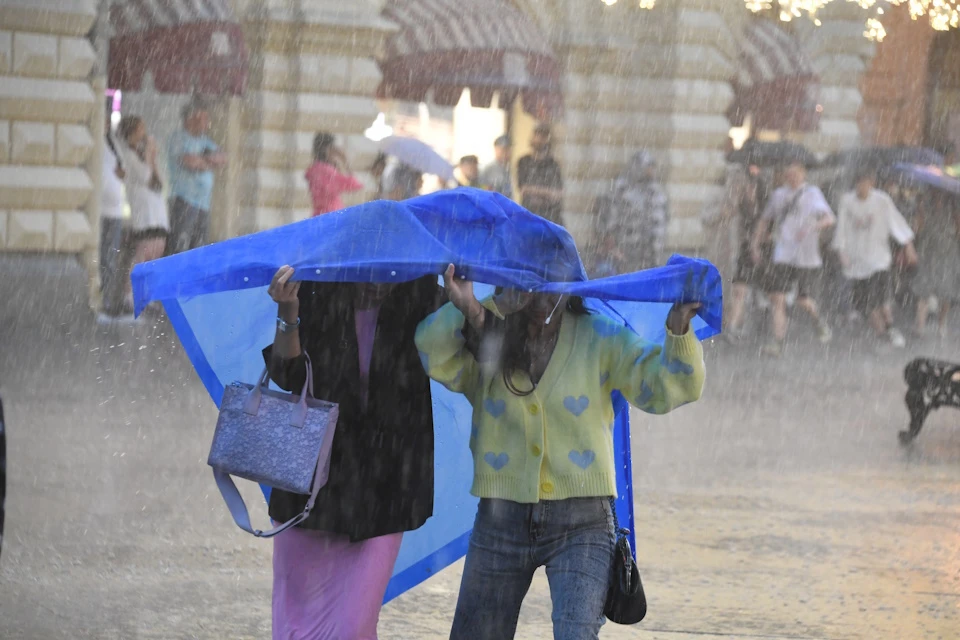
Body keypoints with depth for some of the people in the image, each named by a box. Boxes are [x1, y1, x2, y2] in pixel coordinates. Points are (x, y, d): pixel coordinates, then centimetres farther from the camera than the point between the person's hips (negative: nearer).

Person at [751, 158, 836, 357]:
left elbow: (829, 219, -14)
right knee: (778, 299, -10)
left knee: (804, 301, -3)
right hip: (783, 257, 3)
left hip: (808, 258, -3)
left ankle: (820, 324, 29)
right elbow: (765, 221, 25)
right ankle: (778, 342, -9)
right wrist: (755, 244, 17)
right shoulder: (778, 195, 12)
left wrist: (812, 227, -32)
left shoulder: (812, 194, -1)